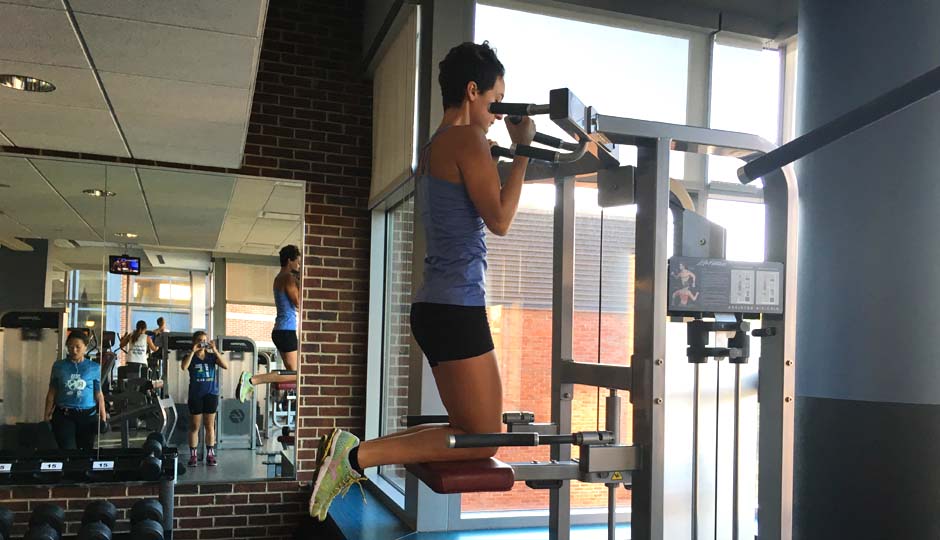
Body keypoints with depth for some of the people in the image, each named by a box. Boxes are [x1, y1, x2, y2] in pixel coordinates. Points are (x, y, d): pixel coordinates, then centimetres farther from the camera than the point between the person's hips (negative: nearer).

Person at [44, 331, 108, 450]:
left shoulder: (94, 368, 2)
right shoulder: (59, 366, 4)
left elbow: (98, 394, 4)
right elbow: (52, 392, 9)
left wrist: (103, 418, 2)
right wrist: (47, 416, 6)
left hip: (88, 415, 0)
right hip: (63, 415, 0)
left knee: (86, 448, 8)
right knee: (67, 448, -9)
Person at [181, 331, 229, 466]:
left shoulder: (212, 356, 5)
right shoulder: (190, 357, 2)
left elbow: (226, 366, -10)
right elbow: (183, 367, -20)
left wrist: (215, 350, -15)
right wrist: (193, 351, -20)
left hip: (211, 394, 1)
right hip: (195, 395, -1)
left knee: (210, 425, 7)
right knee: (195, 426, 5)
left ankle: (210, 454, 13)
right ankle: (193, 455, 11)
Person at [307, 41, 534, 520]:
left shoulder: (433, 148, 20)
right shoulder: (467, 139, -8)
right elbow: (499, 220, -13)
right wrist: (523, 149, -4)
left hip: (436, 307, 10)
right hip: (457, 308, -10)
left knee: (471, 430, 16)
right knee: (482, 439, -1)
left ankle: (351, 450, 9)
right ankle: (358, 455, -8)